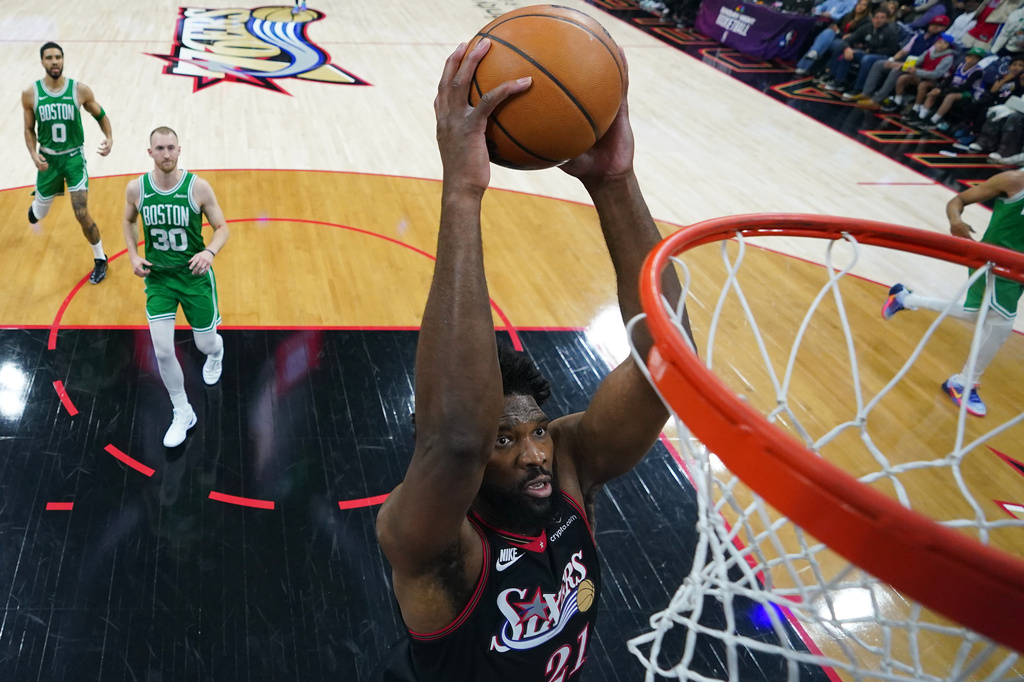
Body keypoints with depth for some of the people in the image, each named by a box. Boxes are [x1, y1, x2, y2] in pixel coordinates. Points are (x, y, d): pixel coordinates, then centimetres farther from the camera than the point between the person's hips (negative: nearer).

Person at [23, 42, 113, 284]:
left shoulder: (80, 90, -11)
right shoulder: (30, 93, -8)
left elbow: (101, 115, 4)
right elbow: (29, 130, 3)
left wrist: (109, 137, -15)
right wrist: (33, 154, -14)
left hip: (74, 157, -2)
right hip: (47, 159, 2)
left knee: (82, 213, -13)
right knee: (40, 212, 17)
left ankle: (100, 259, 8)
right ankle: (35, 204, 59)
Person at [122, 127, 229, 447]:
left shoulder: (198, 187, -15)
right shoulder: (136, 188, -8)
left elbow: (221, 227, -7)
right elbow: (129, 221, 12)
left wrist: (210, 251, -27)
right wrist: (133, 255, -3)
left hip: (195, 275, -1)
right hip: (157, 277, 2)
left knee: (205, 343, 11)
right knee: (163, 351, -5)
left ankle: (216, 353, 53)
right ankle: (183, 414, 15)